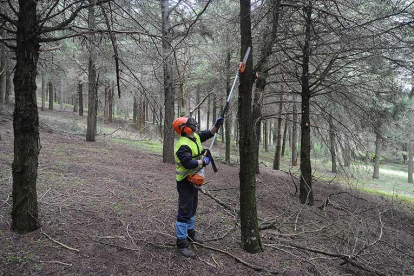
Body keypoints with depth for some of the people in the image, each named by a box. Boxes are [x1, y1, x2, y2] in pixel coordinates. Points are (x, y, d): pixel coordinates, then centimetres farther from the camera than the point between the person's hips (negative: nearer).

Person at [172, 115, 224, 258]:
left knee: (192, 208, 24)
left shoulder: (195, 136, 3)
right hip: (185, 182, -10)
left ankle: (190, 233, 43)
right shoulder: (183, 146, -26)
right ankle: (182, 244, 3)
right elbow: (188, 163, -36)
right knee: (184, 212, -5)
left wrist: (217, 125, 2)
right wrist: (203, 161, -22)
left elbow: (208, 134, 17)